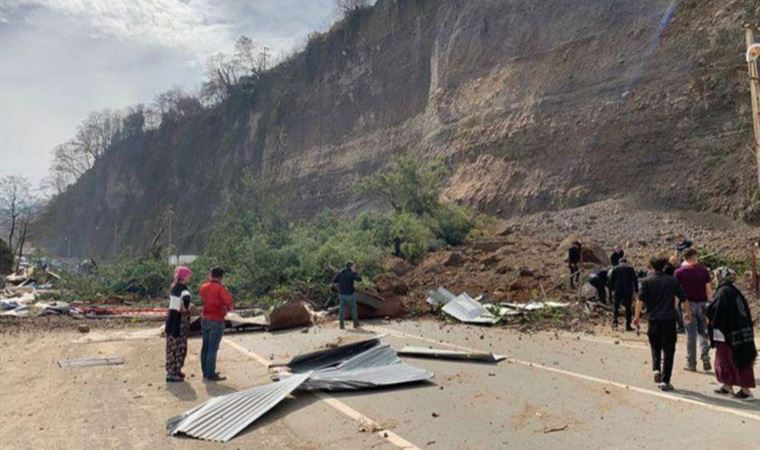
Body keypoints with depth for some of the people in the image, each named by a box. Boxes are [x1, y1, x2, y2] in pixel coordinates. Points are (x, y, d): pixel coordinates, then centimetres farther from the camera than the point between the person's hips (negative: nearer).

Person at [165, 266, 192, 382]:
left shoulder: (174, 287, 10)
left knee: (173, 345, 15)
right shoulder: (183, 289, -17)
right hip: (180, 320, -9)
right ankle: (173, 372, 4)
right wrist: (186, 309, -22)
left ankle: (172, 370, 25)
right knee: (179, 346, 0)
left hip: (171, 318, 9)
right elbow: (186, 298, -39)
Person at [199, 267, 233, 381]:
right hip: (217, 321, -7)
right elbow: (228, 300, -26)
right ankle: (211, 375, 2)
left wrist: (209, 280, 19)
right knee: (213, 348, -3)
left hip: (205, 319, 7)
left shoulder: (204, 287, 6)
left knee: (205, 346, 14)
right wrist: (228, 308, -3)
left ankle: (206, 372, 24)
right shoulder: (220, 288, -14)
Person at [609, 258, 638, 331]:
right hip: (628, 291, -1)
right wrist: (636, 291, 5)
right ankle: (628, 326, 5)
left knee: (616, 306, 15)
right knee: (628, 308, 5)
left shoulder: (614, 269, 6)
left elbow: (611, 280, 7)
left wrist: (613, 289, 18)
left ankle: (615, 321, 1)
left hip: (617, 291, 1)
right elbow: (635, 280, 0)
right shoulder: (630, 269, 2)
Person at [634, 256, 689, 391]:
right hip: (669, 319, 0)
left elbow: (641, 300, -10)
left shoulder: (647, 281, 0)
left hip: (654, 319, 0)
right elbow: (684, 298, 10)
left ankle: (656, 369, 1)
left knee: (655, 346, 21)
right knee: (668, 350, 5)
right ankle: (665, 381, 4)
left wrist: (637, 316, -7)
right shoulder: (672, 281, 5)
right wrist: (688, 313, 25)